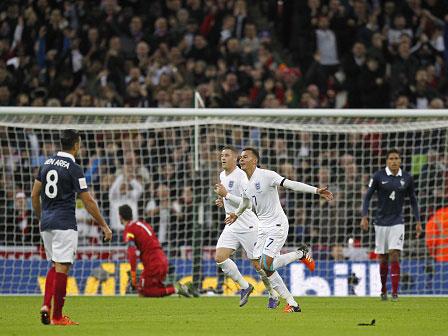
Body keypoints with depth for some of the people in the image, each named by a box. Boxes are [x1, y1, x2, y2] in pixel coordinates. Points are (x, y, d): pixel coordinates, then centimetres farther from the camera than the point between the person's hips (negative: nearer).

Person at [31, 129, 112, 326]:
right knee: (62, 267, -4)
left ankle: (46, 305, 2)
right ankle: (57, 316, -3)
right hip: (64, 224, -7)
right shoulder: (73, 168, -11)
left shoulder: (47, 163, 9)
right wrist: (104, 226, -3)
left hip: (46, 223, 7)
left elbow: (34, 195, 13)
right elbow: (88, 201, -11)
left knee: (55, 265, 18)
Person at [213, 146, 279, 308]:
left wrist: (226, 195, -25)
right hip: (231, 226, 8)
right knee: (220, 258, -10)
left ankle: (274, 296, 16)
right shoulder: (222, 175, 12)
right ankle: (244, 286, 4)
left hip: (247, 226, -8)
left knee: (258, 264, -1)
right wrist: (223, 201, 9)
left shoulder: (240, 176, -15)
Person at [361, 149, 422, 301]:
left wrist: (418, 222, 6)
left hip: (397, 223, 0)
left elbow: (413, 201, 9)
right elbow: (367, 196, -2)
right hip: (381, 222, 0)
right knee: (383, 259, 6)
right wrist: (364, 217, -12)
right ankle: (383, 290, 25)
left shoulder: (407, 178, 0)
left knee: (394, 256, -13)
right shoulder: (378, 176, -6)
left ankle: (395, 293, -13)